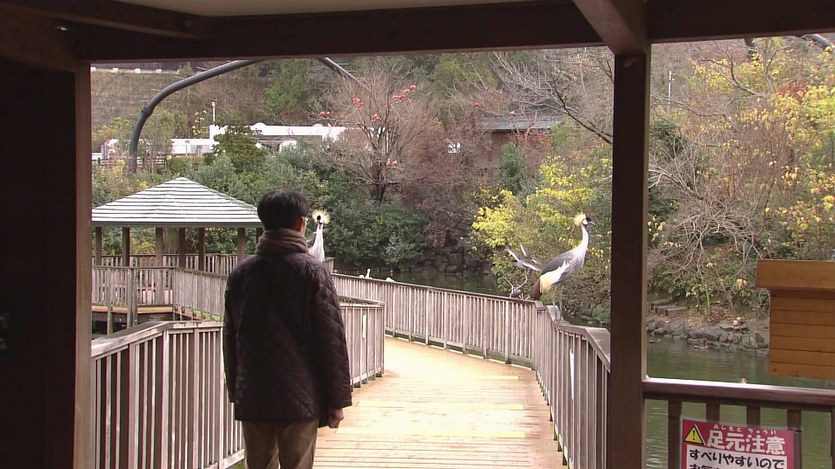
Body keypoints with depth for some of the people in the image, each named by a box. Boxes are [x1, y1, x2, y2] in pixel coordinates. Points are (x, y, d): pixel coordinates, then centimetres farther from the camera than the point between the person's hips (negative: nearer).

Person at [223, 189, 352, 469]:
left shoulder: (240, 274, 6)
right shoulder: (312, 272, -6)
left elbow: (230, 339, 12)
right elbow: (332, 339, -8)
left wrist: (235, 391, 20)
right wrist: (337, 399, -2)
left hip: (252, 397, 4)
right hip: (300, 398, -4)